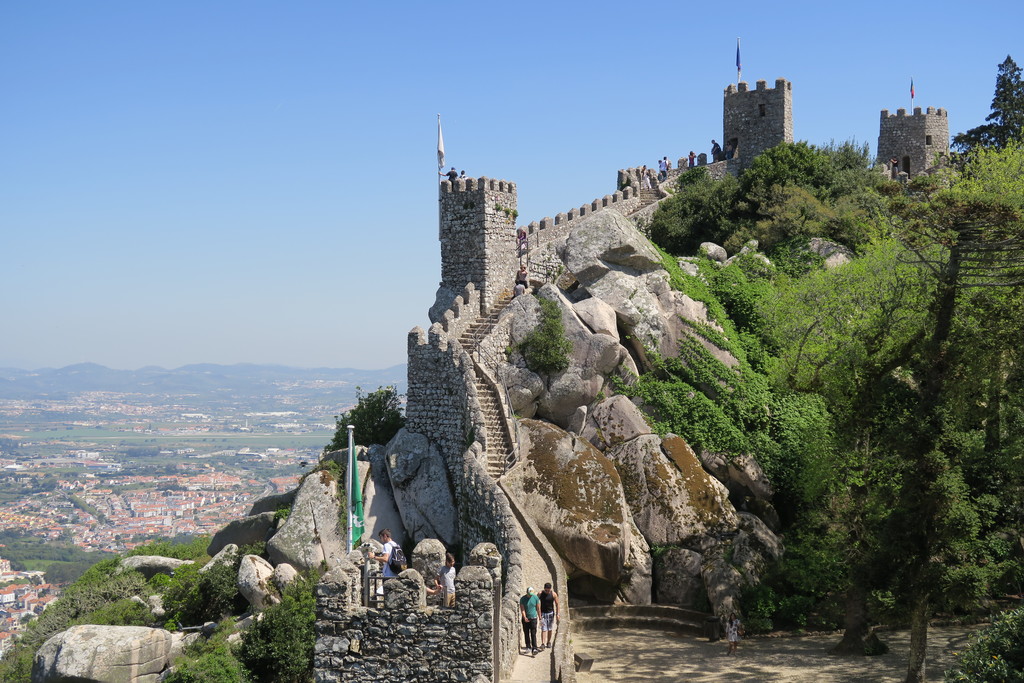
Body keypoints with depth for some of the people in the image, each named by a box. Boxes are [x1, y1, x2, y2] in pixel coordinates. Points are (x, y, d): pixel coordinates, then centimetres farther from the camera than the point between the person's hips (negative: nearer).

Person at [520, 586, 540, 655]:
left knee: (533, 634, -8)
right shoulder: (522, 599, -6)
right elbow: (522, 609, -12)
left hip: (533, 618, -1)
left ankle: (534, 649, -15)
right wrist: (524, 617, -27)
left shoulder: (535, 598, -3)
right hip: (525, 619, 1)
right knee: (526, 634, 7)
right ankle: (528, 647, 20)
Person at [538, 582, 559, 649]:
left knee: (550, 629, 8)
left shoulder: (553, 594, -7)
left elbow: (557, 604, 0)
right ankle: (543, 643, -15)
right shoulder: (540, 594, -8)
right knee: (543, 629, -9)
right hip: (543, 613, -1)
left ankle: (548, 642, 23)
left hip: (550, 613, 1)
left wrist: (557, 614, -2)